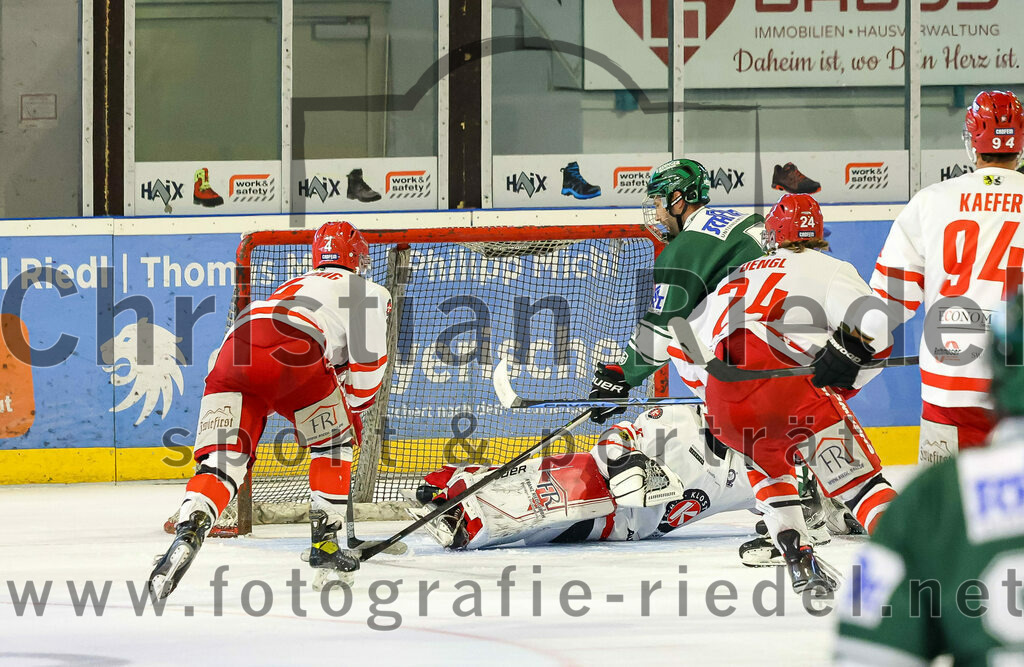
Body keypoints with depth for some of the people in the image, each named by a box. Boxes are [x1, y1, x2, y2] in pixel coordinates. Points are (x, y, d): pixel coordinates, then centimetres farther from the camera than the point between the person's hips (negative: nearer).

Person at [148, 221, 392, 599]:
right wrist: (353, 408, 29)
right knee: (334, 440, 20)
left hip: (234, 351, 4)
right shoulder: (367, 291, 25)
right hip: (291, 352, -4)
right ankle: (325, 545, 16)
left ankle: (189, 530, -28)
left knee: (222, 459, 0)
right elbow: (368, 359, 13)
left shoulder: (296, 285, 45)